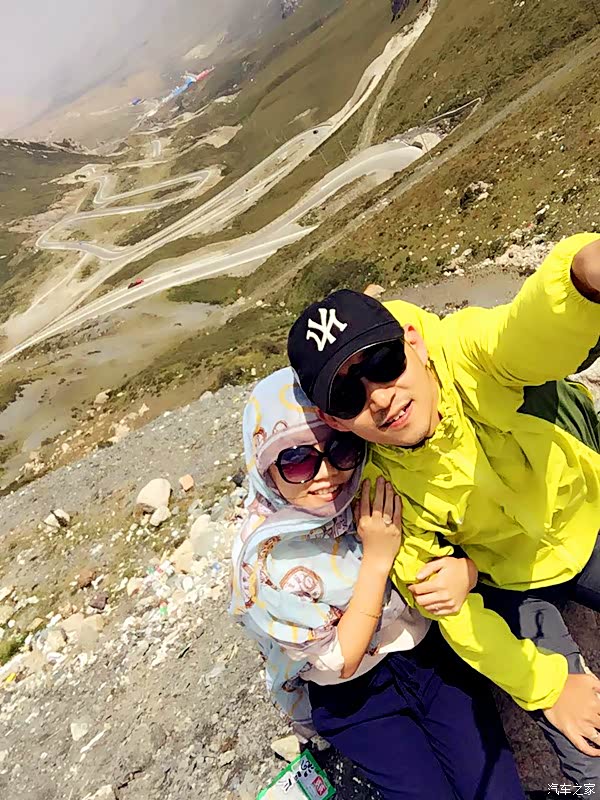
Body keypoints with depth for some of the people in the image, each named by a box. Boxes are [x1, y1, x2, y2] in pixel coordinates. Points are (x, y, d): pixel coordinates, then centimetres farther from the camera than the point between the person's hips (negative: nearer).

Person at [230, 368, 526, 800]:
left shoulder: (377, 488, -17)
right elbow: (339, 662, -20)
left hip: (431, 648, 3)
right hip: (352, 694, -2)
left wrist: (465, 570, -29)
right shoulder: (265, 559, -25)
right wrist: (378, 557, -30)